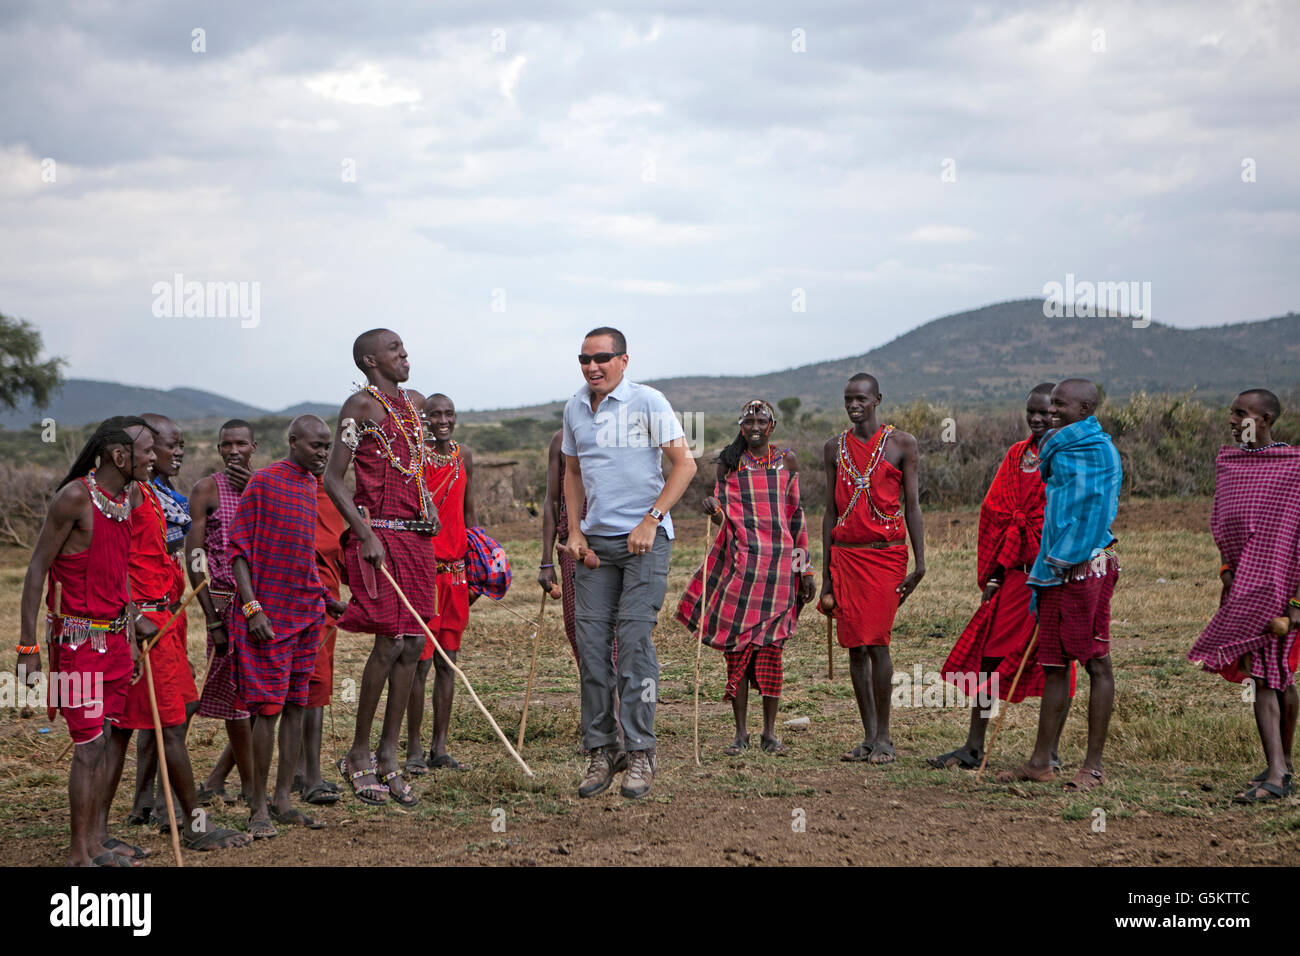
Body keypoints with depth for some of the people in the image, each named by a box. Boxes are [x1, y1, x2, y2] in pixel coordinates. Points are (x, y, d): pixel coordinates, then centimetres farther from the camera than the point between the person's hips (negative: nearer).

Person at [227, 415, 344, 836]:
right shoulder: (264, 482, -10)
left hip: (307, 612, 7)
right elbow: (238, 549, -11)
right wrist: (251, 607, -19)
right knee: (269, 707, -6)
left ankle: (283, 800, 15)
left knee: (296, 705, 8)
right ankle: (258, 807, 1)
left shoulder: (311, 486, 12)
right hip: (269, 615, -7)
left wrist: (325, 598, 17)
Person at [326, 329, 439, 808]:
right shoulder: (361, 405, -6)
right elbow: (333, 478, -10)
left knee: (413, 644, 5)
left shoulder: (415, 402, 16)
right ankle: (359, 755, 4)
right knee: (389, 643, -10)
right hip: (380, 535, -7)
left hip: (418, 536, 7)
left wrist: (428, 502, 12)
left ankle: (388, 756, 12)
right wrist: (365, 533, -18)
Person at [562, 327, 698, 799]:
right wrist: (574, 531, 10)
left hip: (644, 537, -5)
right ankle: (601, 750, 9)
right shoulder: (574, 408, 11)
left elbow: (684, 463, -7)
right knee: (591, 641, 1)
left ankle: (640, 752, -4)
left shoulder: (648, 402, -5)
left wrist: (650, 520, -13)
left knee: (634, 639, -10)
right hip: (595, 540, 5)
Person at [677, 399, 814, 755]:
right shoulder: (730, 461, 7)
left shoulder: (787, 461, 9)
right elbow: (724, 512, 7)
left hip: (780, 564, 0)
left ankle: (770, 732, 8)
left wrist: (805, 569, 9)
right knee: (737, 647, -2)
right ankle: (740, 732, 7)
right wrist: (712, 508, -17)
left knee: (771, 648, 0)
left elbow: (796, 515, 12)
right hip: (740, 562, 0)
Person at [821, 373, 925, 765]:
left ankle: (883, 737, -4)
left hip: (886, 554, -4)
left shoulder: (901, 444, 2)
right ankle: (868, 736, 9)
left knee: (876, 641, -12)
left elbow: (911, 505, 2)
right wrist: (826, 574, 10)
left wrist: (919, 562, -5)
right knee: (855, 646, 3)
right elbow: (831, 511, 14)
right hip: (845, 554, 4)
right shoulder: (835, 448, 12)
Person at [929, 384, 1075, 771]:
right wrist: (993, 575, 9)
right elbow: (996, 514, 14)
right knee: (989, 652, 2)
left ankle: (1051, 752, 11)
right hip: (1017, 573, 5)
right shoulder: (1017, 455, 13)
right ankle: (973, 748, 9)